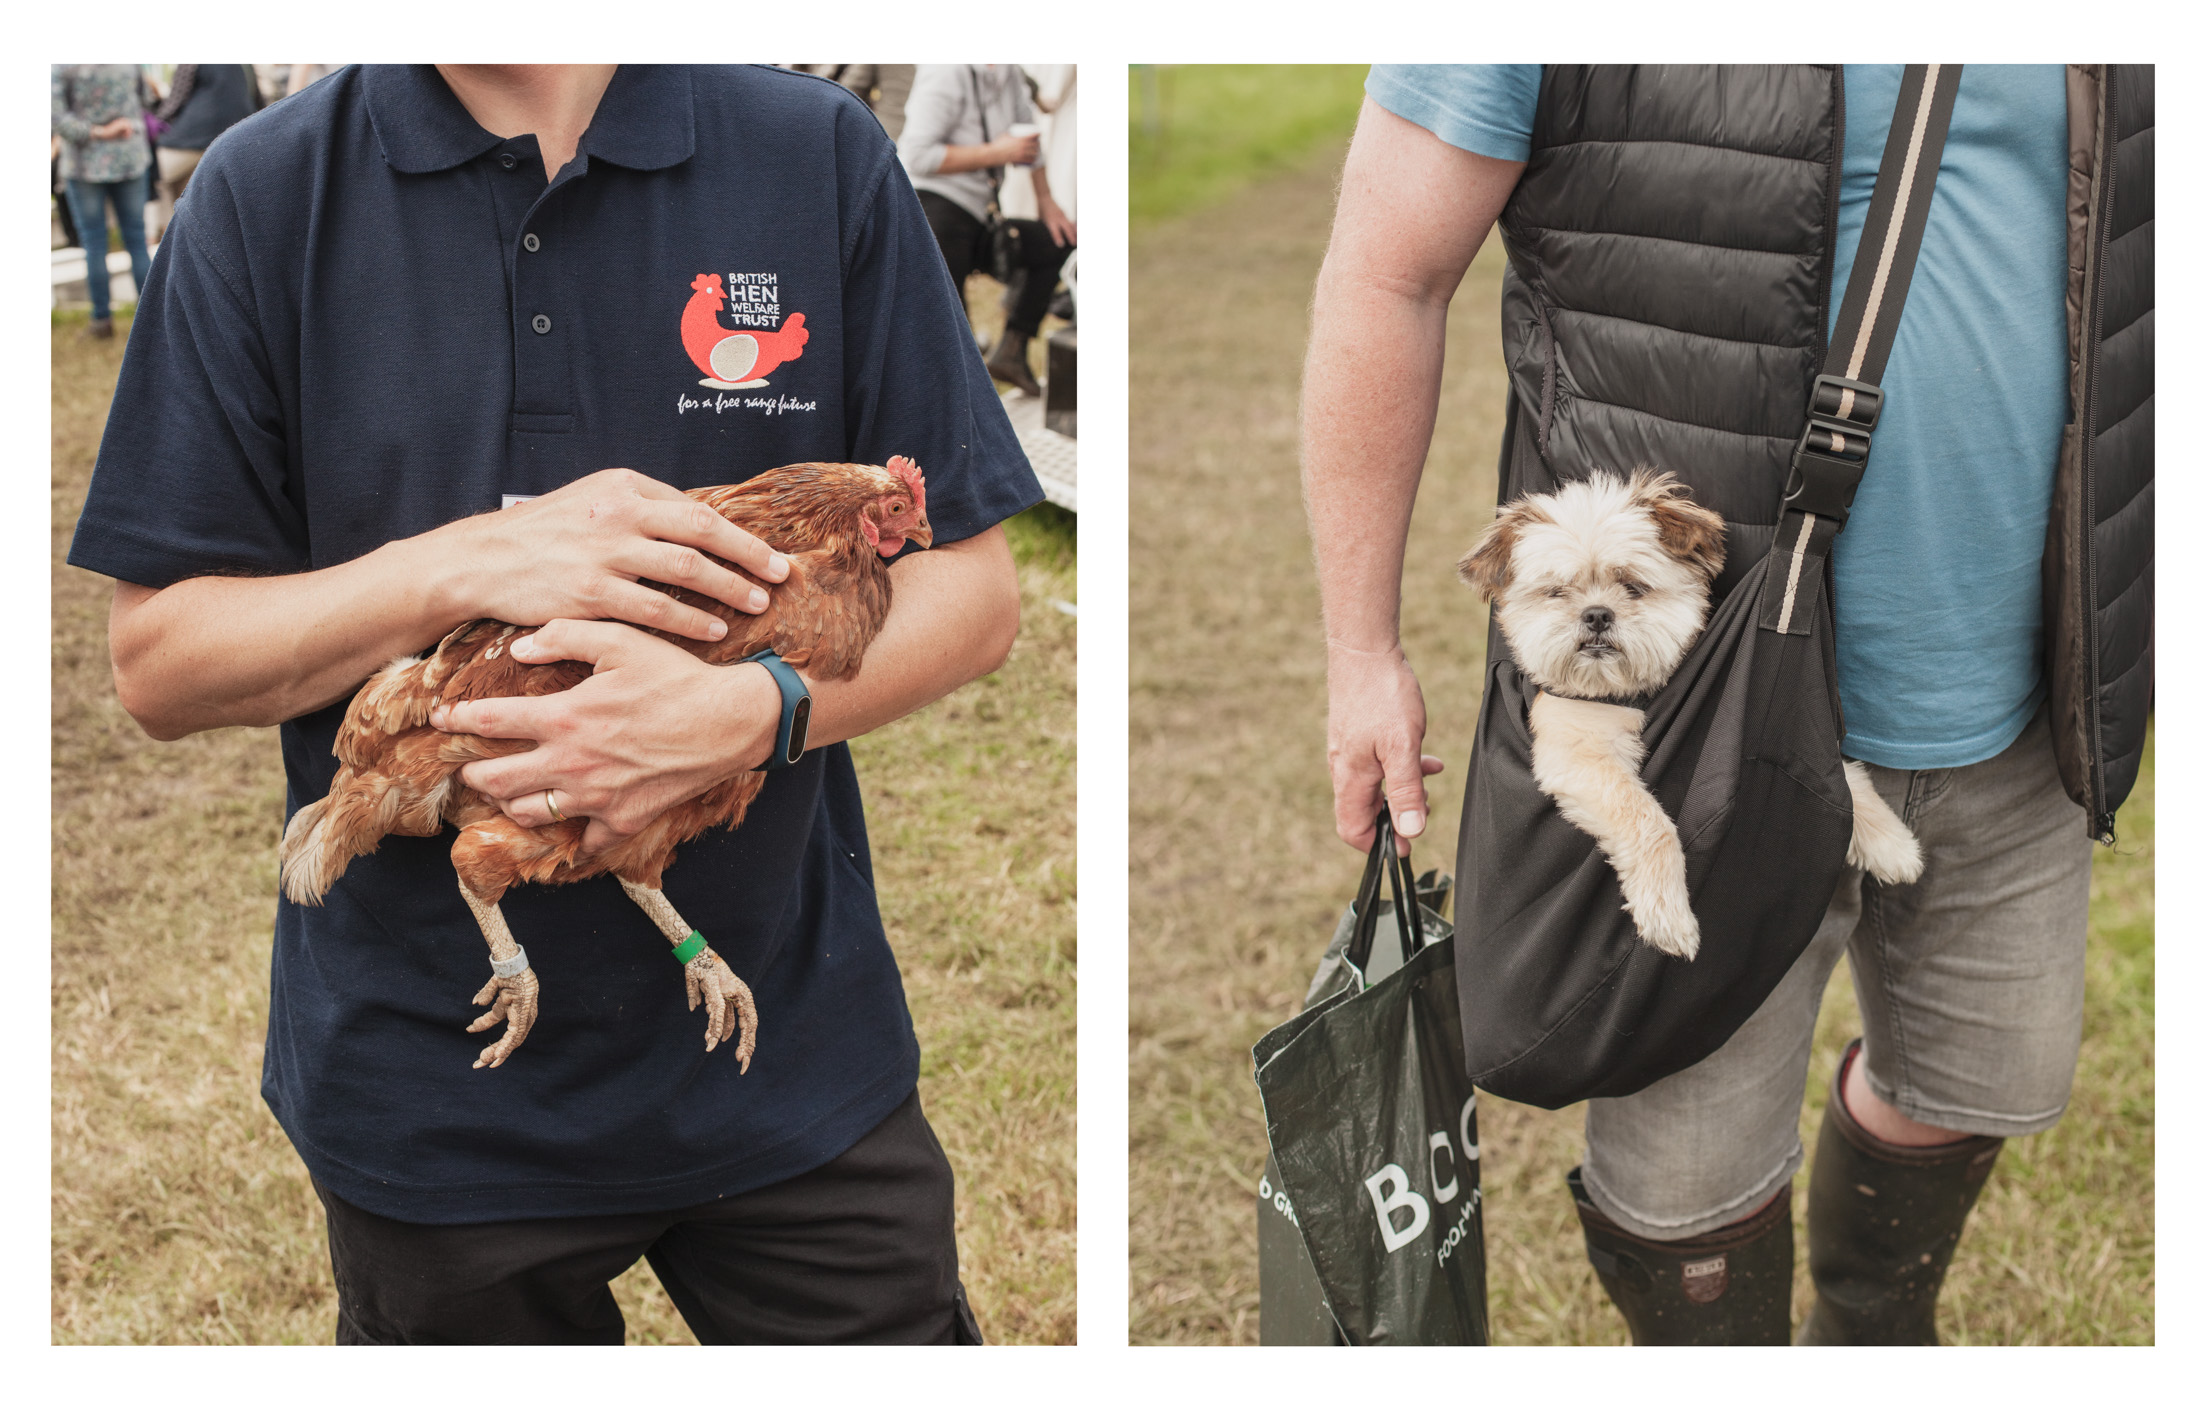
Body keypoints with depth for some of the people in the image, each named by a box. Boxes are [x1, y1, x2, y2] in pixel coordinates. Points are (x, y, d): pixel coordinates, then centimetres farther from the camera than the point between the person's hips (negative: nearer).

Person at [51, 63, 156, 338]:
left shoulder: (60, 65, -12)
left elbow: (55, 117, -17)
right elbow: (145, 100, 7)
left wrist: (96, 132, -14)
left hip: (85, 161, -3)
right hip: (130, 158, 3)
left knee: (93, 242, 5)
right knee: (137, 239, 7)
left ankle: (102, 318, 7)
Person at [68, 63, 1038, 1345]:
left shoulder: (821, 156, -5)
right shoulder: (265, 193, -5)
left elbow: (971, 590, -3)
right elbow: (159, 665, -4)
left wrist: (748, 713, -22)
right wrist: (466, 565, -20)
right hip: (434, 1081, 1)